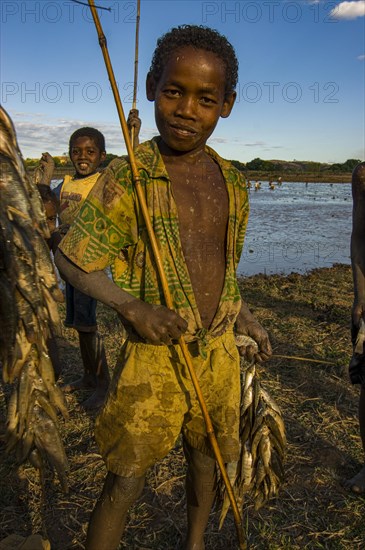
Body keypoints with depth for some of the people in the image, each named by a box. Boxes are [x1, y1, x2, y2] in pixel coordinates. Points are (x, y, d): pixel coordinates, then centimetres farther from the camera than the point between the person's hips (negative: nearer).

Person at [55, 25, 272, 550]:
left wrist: (246, 320, 11)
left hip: (219, 350, 5)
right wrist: (131, 307, -23)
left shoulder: (232, 182, 1)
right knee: (124, 481, 6)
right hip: (155, 353, -5)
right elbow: (71, 260, -9)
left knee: (205, 459, 23)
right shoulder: (128, 177, -14)